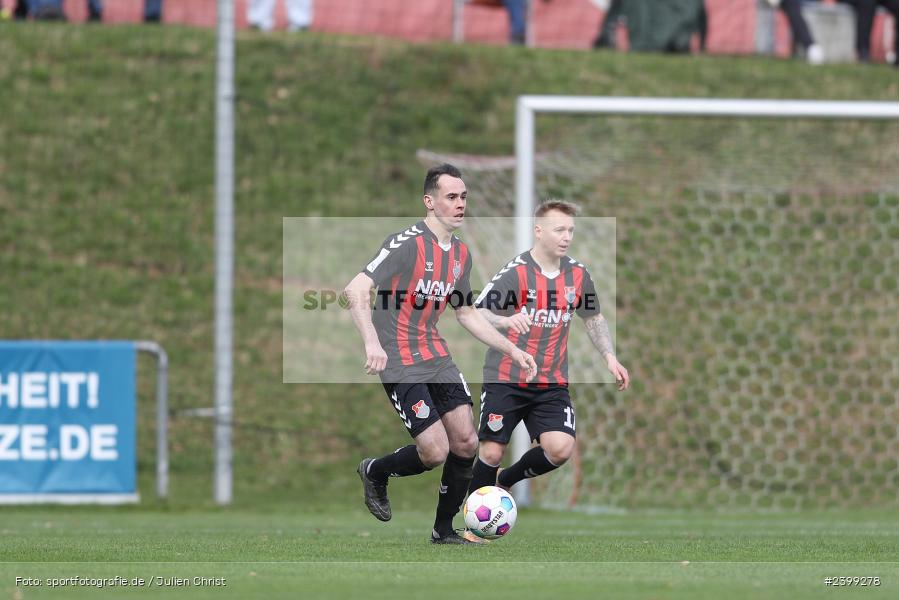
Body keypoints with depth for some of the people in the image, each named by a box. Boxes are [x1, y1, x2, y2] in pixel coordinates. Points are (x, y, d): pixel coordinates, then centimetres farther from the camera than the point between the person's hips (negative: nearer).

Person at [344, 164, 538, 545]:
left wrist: (512, 350, 17)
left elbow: (466, 313, 22)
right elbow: (356, 291, -24)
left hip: (436, 356, 8)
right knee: (435, 451, -12)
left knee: (466, 443, -1)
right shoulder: (407, 243, -17)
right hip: (400, 365, -8)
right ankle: (374, 473, 18)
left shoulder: (461, 253, 9)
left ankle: (444, 530, 15)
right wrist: (372, 342, -38)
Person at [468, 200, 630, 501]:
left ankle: (505, 482, 14)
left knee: (560, 449, -14)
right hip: (505, 381, -4)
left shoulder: (577, 274, 2)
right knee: (492, 453, -3)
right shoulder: (516, 272, -14)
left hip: (552, 385, 4)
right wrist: (505, 320, -40)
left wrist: (610, 357, 5)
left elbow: (594, 318, 18)